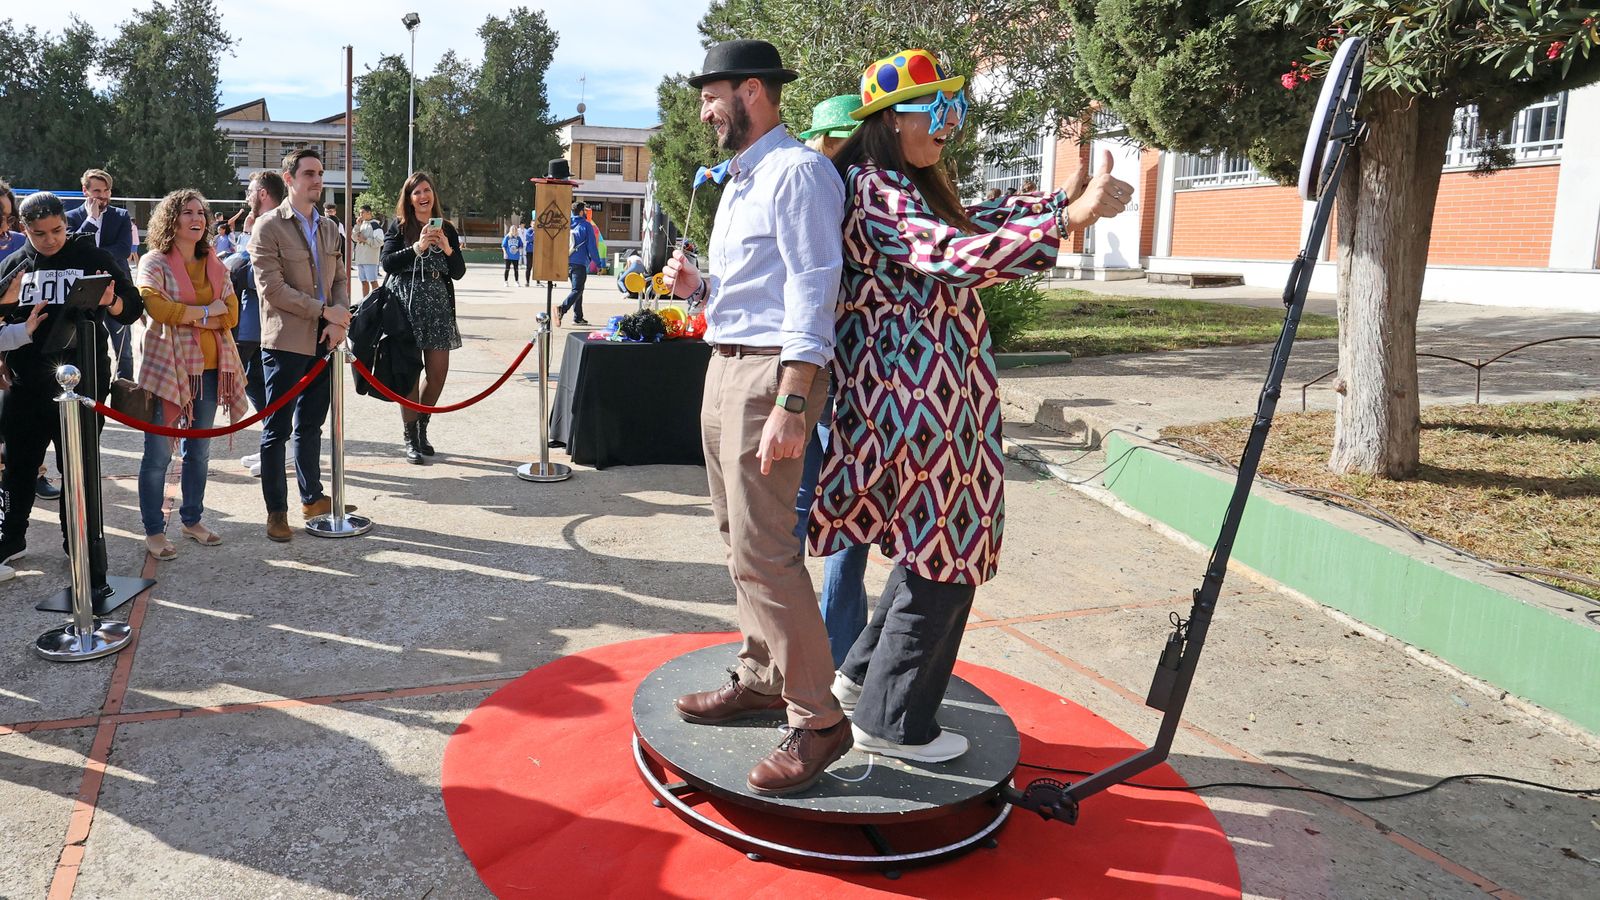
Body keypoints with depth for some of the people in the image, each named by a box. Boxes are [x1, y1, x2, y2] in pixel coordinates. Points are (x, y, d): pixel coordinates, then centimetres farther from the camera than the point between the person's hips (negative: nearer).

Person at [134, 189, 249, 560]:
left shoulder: (214, 264, 12)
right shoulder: (154, 262, -3)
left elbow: (231, 314, 2)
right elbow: (153, 304, -20)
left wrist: (185, 316, -12)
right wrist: (206, 312, -12)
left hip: (208, 369, 5)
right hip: (167, 367, -5)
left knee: (199, 451, 15)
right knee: (158, 455, -1)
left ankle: (192, 519, 28)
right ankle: (154, 531, 9)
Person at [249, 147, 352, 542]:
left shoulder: (329, 228, 14)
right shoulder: (268, 227, -6)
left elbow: (340, 279, 14)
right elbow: (271, 288, -14)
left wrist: (339, 321, -5)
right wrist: (325, 311, -15)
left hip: (323, 340, 6)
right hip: (286, 342, -6)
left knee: (311, 423, 16)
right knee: (277, 430, 2)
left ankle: (312, 497, 27)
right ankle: (276, 510, 10)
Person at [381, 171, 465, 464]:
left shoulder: (447, 229, 11)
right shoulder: (399, 227, 4)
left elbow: (458, 272, 7)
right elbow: (387, 263, -8)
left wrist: (448, 249, -10)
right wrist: (417, 247, -18)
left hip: (439, 307, 3)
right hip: (407, 305, -3)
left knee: (438, 372, 4)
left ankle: (421, 428, 25)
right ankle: (411, 439, 4)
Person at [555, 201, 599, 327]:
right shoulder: (586, 226, -5)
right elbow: (592, 246, -7)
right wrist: (598, 263, 1)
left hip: (567, 262, 6)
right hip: (580, 262, -6)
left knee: (577, 289, 18)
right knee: (577, 290, -8)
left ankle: (578, 318, 18)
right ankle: (562, 309, -31)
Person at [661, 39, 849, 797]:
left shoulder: (796, 172, -11)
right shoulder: (740, 180, 19)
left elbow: (810, 290, -19)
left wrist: (790, 405, -26)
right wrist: (696, 287, 4)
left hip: (768, 372, -10)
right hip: (724, 365, 10)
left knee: (763, 549, -11)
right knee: (742, 539, 15)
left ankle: (817, 719, -1)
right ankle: (761, 677, 28)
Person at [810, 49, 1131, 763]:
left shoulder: (913, 187, 17)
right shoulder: (875, 190, -16)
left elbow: (971, 221, 25)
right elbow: (954, 256, -30)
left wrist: (1068, 201, 15)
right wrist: (1068, 218, -32)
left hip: (924, 391, 10)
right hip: (919, 393, -10)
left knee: (932, 546, 17)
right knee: (944, 553, 0)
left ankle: (864, 675, 31)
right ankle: (891, 721, 14)